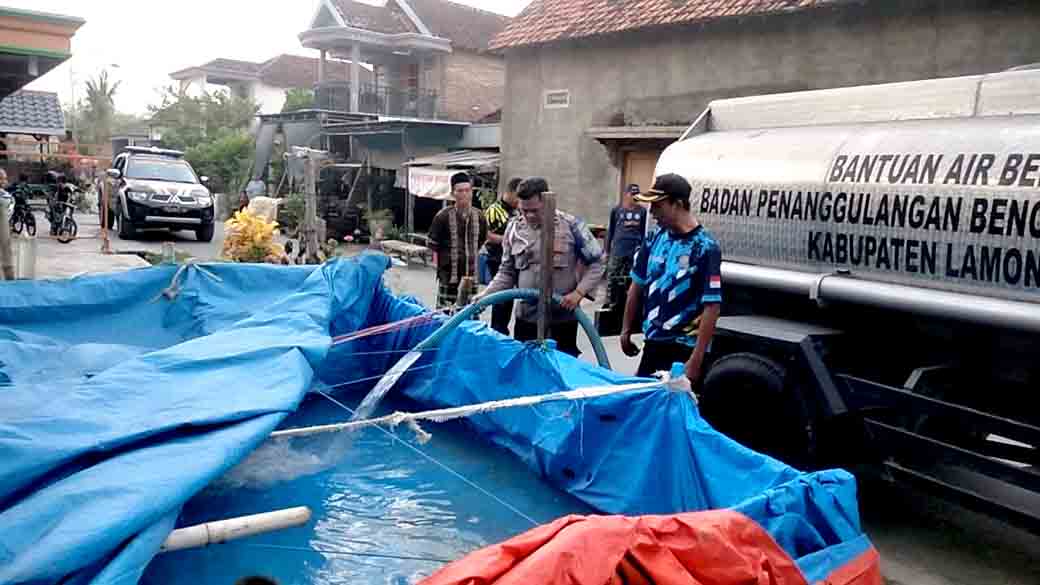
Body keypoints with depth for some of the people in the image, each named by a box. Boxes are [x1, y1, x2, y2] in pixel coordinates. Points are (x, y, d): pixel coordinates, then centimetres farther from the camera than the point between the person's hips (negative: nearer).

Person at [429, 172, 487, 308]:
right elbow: (434, 247, -3)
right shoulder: (443, 216, -7)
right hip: (448, 278, -4)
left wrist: (472, 262, 14)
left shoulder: (479, 217, 6)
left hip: (471, 277, 4)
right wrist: (440, 268, -4)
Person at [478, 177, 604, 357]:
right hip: (526, 318, 3)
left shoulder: (571, 225, -7)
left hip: (563, 318, -3)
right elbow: (507, 272, 11)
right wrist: (485, 295, -3)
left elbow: (596, 263, -1)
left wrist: (579, 292, -13)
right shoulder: (514, 229, 4)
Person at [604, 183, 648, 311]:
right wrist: (607, 250, 8)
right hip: (618, 249, -1)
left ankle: (621, 303, 15)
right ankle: (610, 303, 6)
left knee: (629, 279, 6)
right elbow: (610, 231, 8)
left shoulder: (642, 211, 4)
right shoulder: (617, 210, 3)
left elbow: (643, 231, 10)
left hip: (635, 250, 1)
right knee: (612, 277, -3)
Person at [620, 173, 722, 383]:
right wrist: (626, 330, 15)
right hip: (653, 344, 6)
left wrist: (696, 360, -21)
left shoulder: (705, 247, -16)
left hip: (684, 348, -6)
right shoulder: (656, 239, 3)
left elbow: (712, 307, -18)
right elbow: (637, 285, 14)